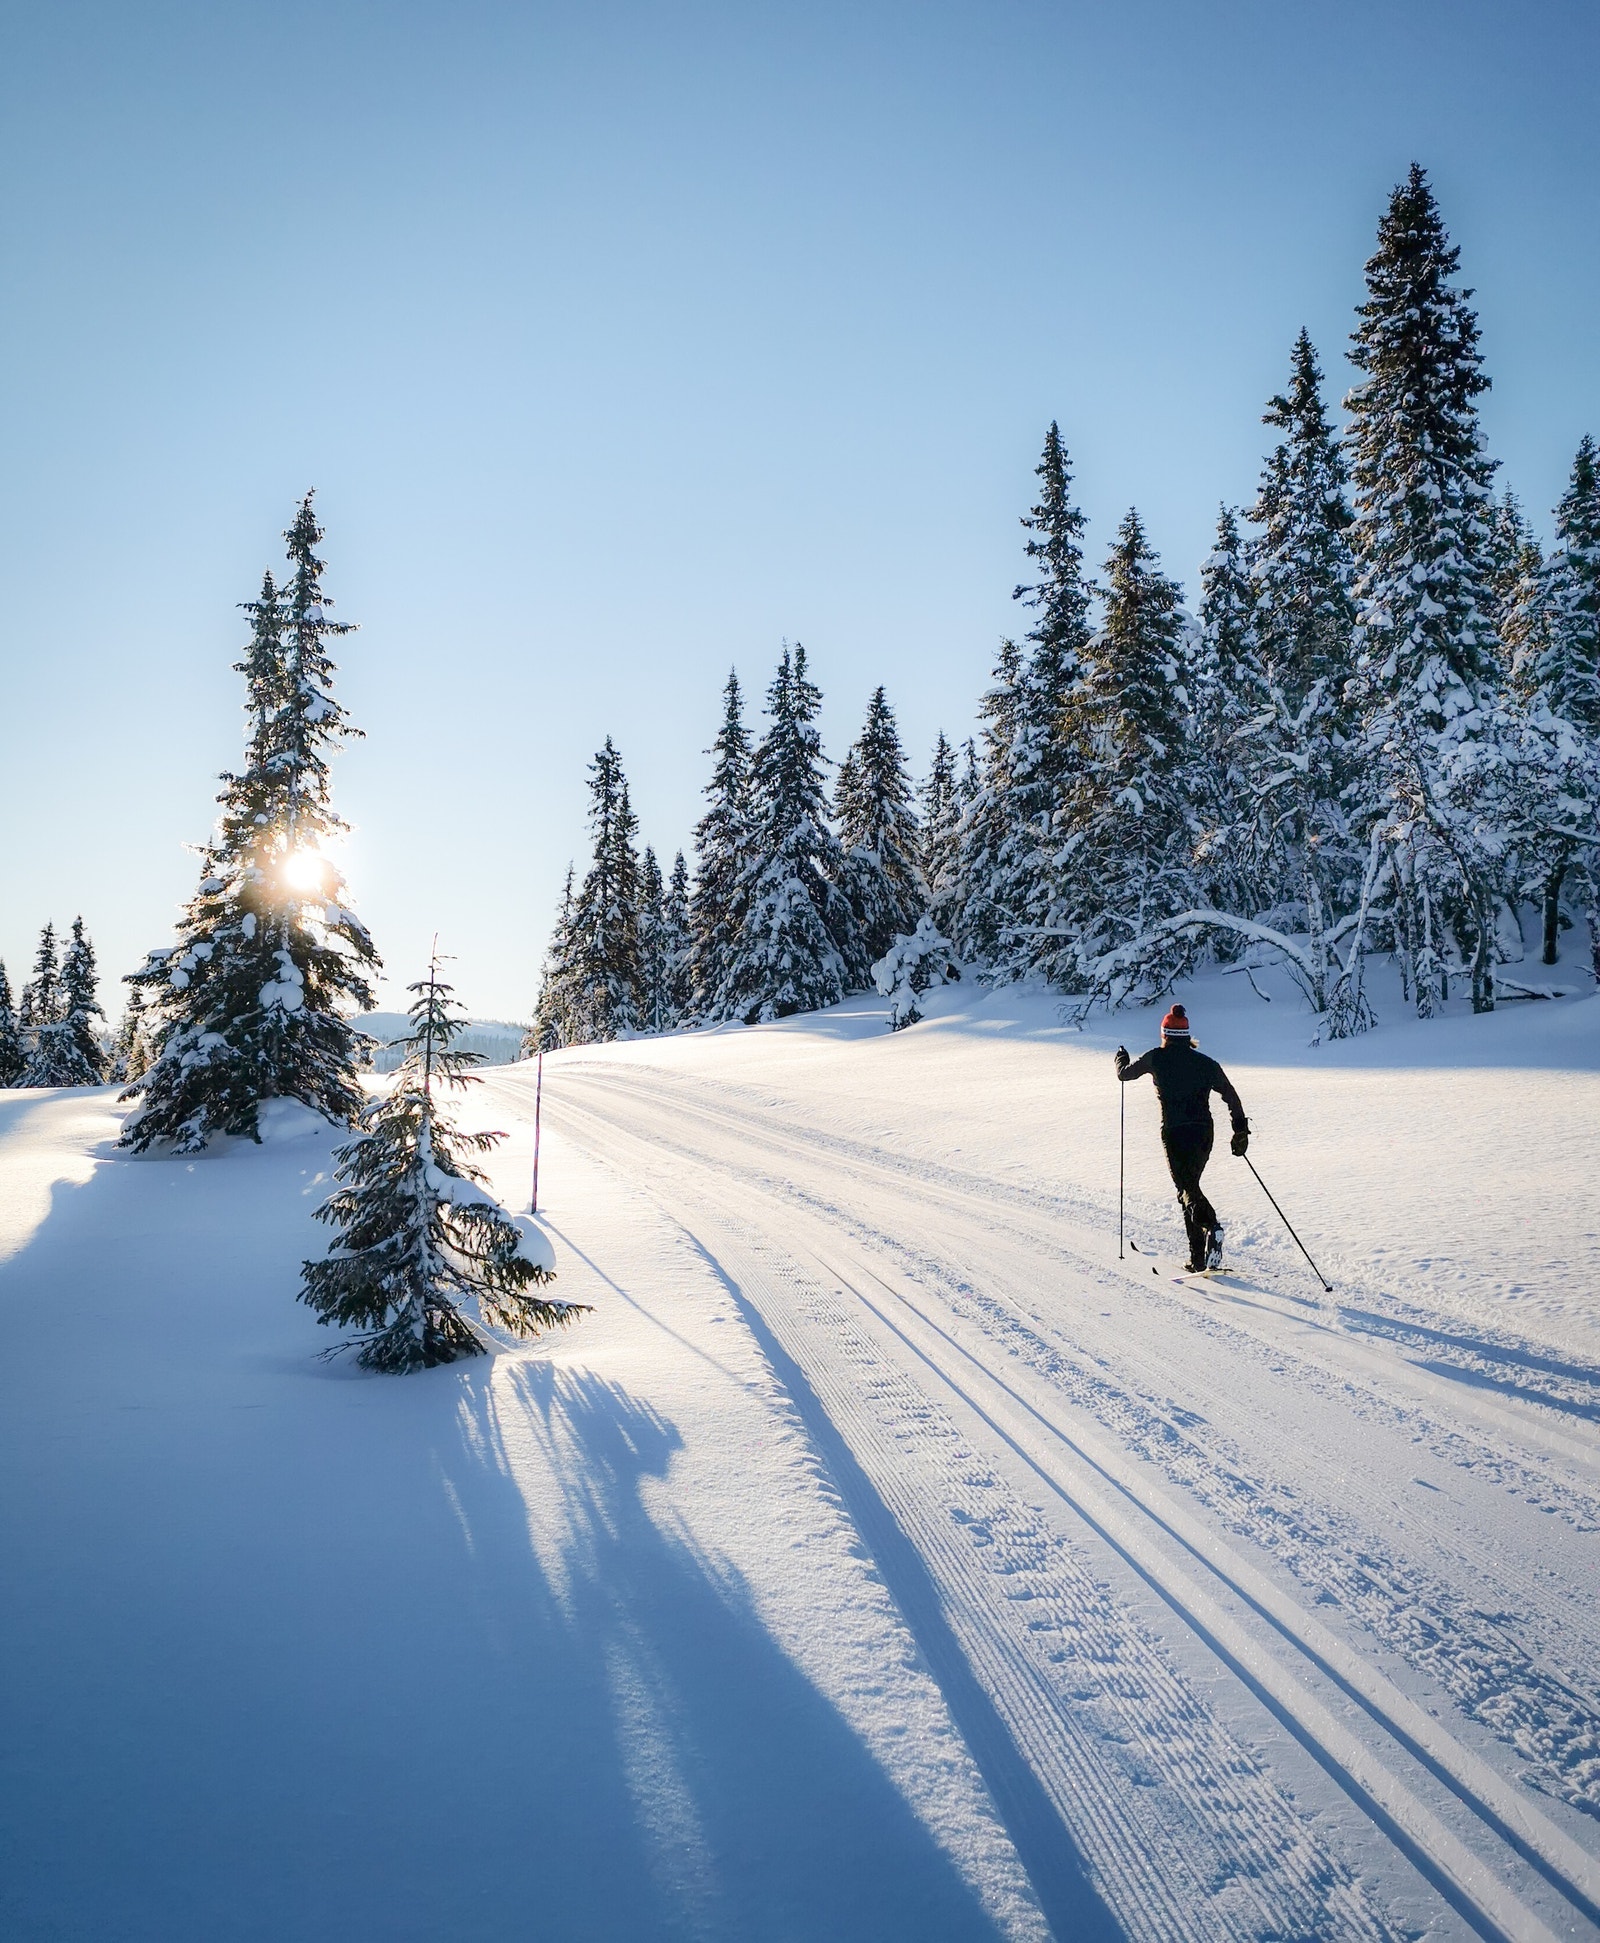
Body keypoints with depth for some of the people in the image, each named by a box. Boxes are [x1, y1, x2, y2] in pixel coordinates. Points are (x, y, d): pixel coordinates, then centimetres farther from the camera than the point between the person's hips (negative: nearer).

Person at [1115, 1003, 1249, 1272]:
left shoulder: (1157, 1057, 2)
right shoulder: (1206, 1062, 9)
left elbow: (1124, 1074, 15)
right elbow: (1231, 1095, 4)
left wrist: (1121, 1058, 38)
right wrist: (1240, 1129, 9)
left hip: (1175, 1132, -4)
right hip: (1204, 1132, 5)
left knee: (1187, 1189, -9)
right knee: (1190, 1184, 18)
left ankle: (1210, 1226, -41)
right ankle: (1198, 1257, 16)